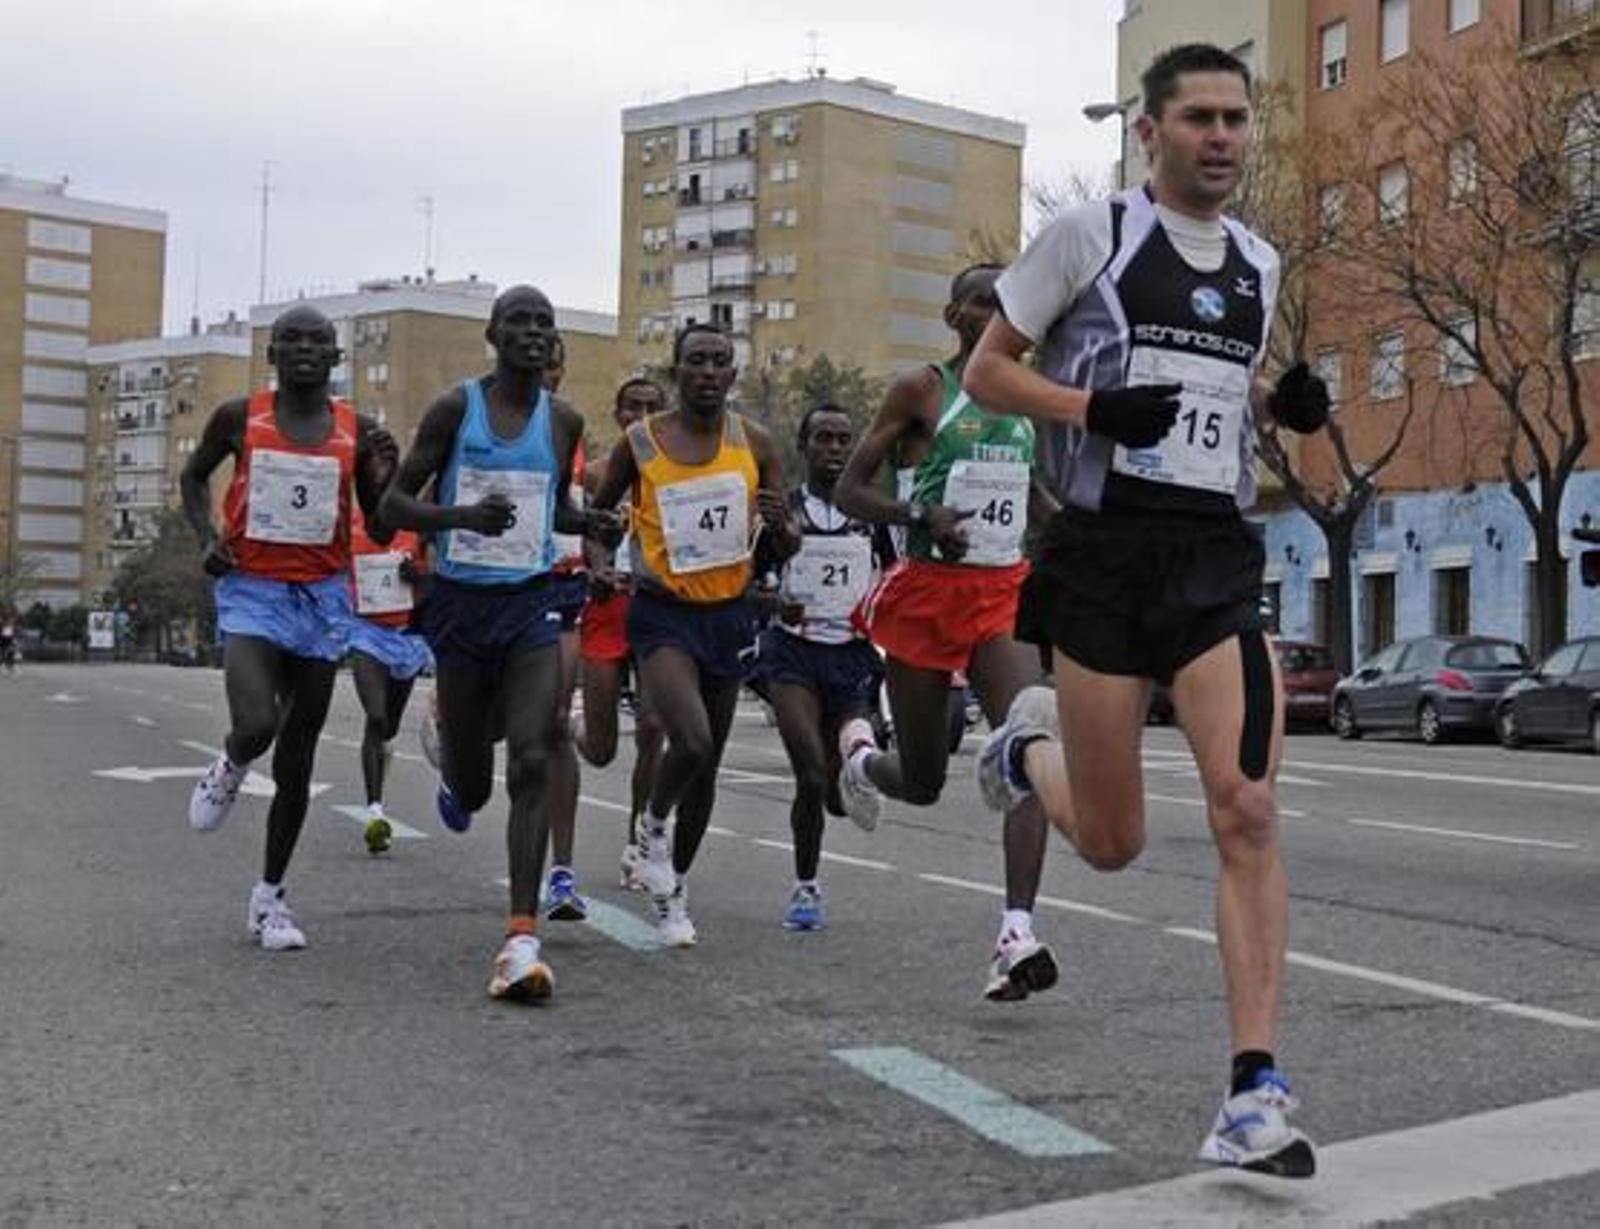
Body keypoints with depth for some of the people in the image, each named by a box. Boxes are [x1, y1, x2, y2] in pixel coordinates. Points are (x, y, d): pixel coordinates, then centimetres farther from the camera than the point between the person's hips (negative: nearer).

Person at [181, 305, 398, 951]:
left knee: (296, 761, 6)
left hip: (322, 596, 2)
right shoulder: (239, 417, -1)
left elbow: (380, 527, 8)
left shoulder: (358, 429, 2)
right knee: (256, 725, -25)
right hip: (252, 589, -2)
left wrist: (385, 474, -12)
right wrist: (206, 537, 1)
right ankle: (228, 767, 14)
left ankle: (271, 894, 22)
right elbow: (193, 475, 17)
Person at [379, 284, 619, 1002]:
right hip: (461, 600, -1)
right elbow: (396, 503, -4)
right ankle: (456, 775, 52)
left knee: (532, 761, -16)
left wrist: (588, 525, -1)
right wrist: (463, 514, -23)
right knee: (471, 785, 10)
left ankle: (522, 939, -19)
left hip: (531, 602, 1)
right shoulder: (455, 409, -3)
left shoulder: (563, 422, 6)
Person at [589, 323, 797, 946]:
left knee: (707, 763, 12)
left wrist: (779, 524, -17)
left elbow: (787, 549, 5)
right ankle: (652, 826, 8)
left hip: (729, 614, 3)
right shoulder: (640, 443, -5)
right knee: (693, 742, -25)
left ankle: (672, 886, 33)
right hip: (662, 614, -3)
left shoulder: (754, 443, 0)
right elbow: (596, 513, 10)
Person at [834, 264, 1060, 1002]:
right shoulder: (922, 390, -3)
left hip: (1006, 591, 4)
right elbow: (850, 491, -4)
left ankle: (1018, 934, -24)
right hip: (928, 590, -3)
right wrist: (922, 517, -20)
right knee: (922, 784, 6)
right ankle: (859, 754, 44)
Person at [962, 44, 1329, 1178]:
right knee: (1112, 842, 4)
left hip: (1221, 559, 4)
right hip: (1107, 553, -3)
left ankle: (1256, 1092, -8)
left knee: (1247, 810, -13)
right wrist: (1095, 407, -15)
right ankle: (1025, 750, 40)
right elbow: (987, 371, 2)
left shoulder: (1258, 264, 16)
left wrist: (1289, 404, 7)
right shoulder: (1091, 234, 0)